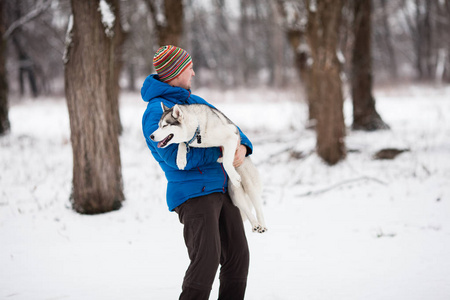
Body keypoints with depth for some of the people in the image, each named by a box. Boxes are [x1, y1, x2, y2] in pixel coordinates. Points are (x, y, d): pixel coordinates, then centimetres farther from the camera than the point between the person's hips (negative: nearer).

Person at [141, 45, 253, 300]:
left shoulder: (195, 102, 20)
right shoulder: (156, 112, -9)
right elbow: (177, 157, -19)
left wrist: (242, 147, -2)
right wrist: (221, 152, -14)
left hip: (224, 190, 8)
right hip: (193, 193, -8)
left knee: (238, 257, 7)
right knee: (207, 258, -20)